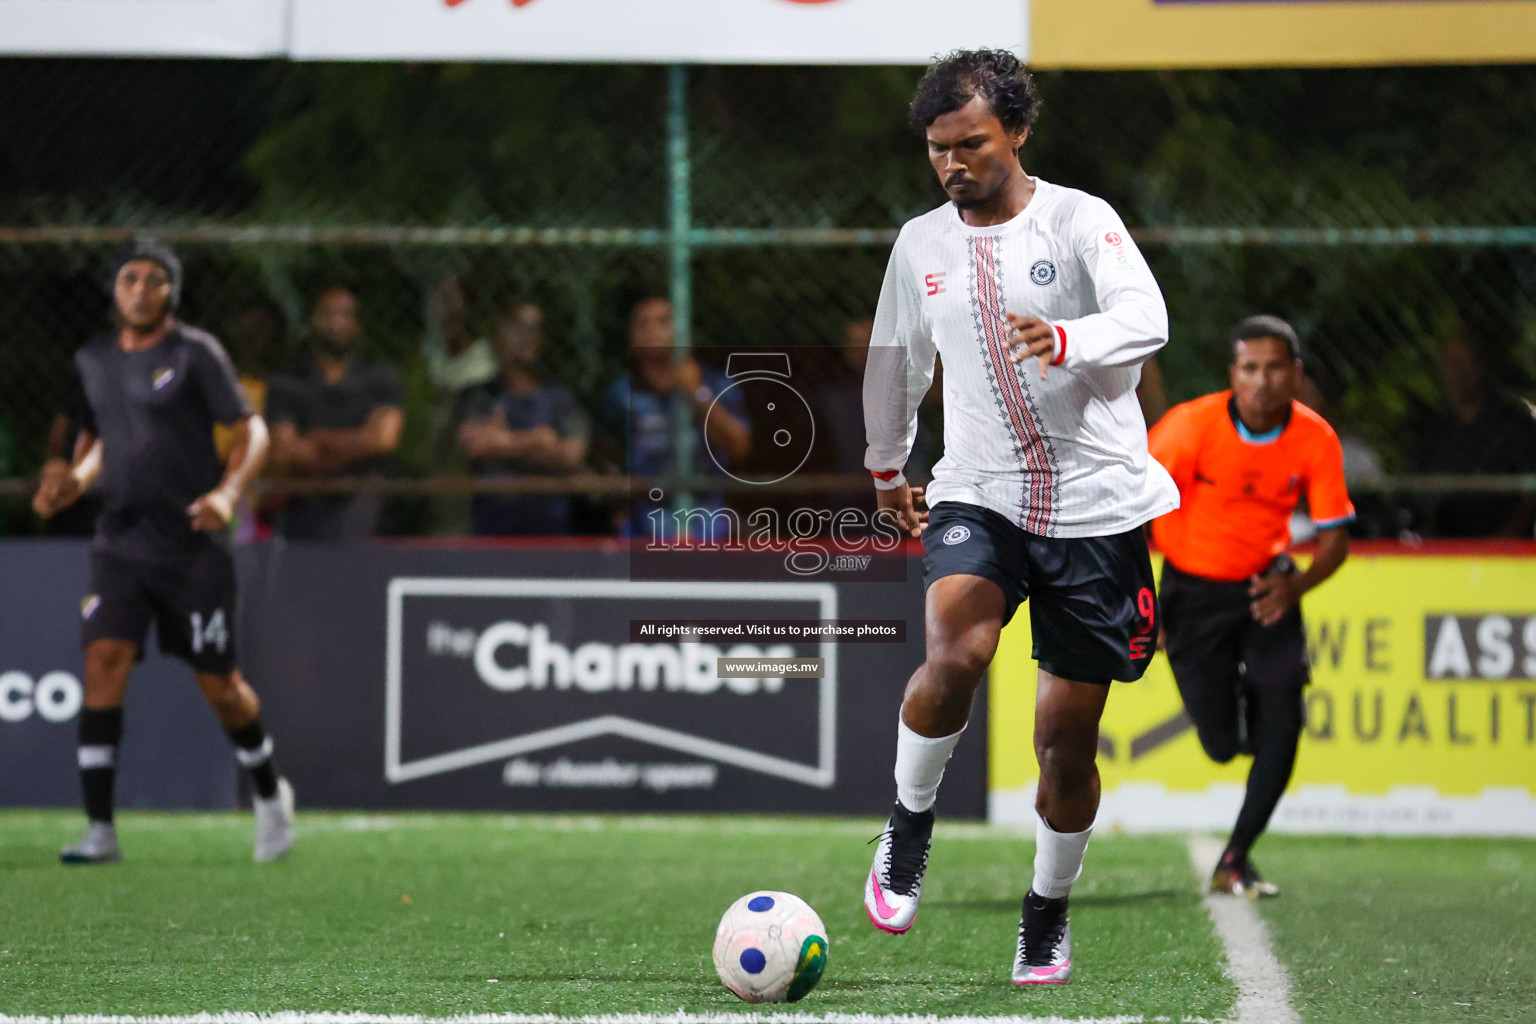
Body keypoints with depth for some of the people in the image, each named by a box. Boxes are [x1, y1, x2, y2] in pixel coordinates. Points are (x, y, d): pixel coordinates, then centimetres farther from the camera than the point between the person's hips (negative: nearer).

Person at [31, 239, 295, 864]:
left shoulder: (195, 354, -5)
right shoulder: (93, 361, 10)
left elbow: (251, 430, -3)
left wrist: (227, 492, -20)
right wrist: (74, 479, 5)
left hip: (192, 543, -3)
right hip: (120, 540, 3)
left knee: (218, 683, 3)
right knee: (104, 661, -15)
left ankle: (269, 794, 32)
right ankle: (99, 830, -13)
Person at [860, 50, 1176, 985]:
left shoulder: (1080, 221, -6)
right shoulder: (920, 245, 8)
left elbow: (1146, 320, -22)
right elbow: (895, 360, 26)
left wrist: (1065, 340, -42)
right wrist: (887, 465, 35)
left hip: (1096, 503, -2)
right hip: (979, 495, 2)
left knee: (1068, 737, 3)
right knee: (955, 655, -28)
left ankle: (1050, 913, 25)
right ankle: (910, 824, -2)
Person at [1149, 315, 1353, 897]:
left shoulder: (1315, 440, -14)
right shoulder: (1192, 425, -21)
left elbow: (1335, 540, -7)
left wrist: (1294, 586, -28)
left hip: (1266, 584, 2)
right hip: (1194, 588, -2)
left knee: (1281, 723, -15)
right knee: (1222, 742, -6)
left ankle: (1235, 860, -1)